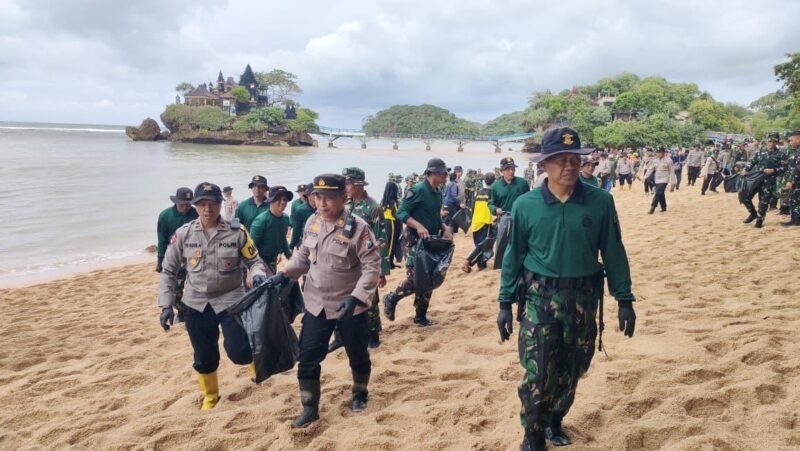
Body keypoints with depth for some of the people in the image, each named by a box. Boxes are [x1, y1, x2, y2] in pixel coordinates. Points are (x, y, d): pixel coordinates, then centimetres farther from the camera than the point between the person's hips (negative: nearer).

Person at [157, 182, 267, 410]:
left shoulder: (237, 233, -9)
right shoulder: (183, 234, -5)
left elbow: (254, 262, -1)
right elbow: (168, 271, 2)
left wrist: (258, 275, -25)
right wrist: (166, 305, -4)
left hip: (230, 299, -2)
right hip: (196, 303, 2)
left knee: (238, 351, -10)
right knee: (204, 356, 11)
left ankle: (256, 358, 27)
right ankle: (210, 395, 37)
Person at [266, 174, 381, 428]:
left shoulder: (358, 227, -19)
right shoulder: (312, 222, -1)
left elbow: (372, 266, -19)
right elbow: (304, 255, 13)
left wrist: (356, 296, -29)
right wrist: (284, 274, -1)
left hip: (350, 306, -4)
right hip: (316, 304, 4)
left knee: (357, 354, 15)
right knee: (308, 357, 5)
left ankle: (360, 394, 42)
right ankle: (310, 409, 22)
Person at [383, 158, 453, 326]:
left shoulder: (438, 193, 10)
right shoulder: (418, 190, -15)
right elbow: (401, 213, -18)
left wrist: (444, 228, 2)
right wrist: (418, 226, -30)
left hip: (431, 241, 8)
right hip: (415, 241, -8)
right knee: (414, 280, -13)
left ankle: (421, 316, 20)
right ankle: (391, 298, 14)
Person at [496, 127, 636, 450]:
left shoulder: (601, 202, -6)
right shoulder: (525, 205, -7)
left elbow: (613, 253, 1)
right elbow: (514, 257, 0)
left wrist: (625, 300, 1)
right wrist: (505, 303, 0)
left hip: (583, 299, 2)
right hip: (540, 299, -2)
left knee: (571, 372, 16)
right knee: (537, 374, -2)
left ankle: (554, 420, 40)